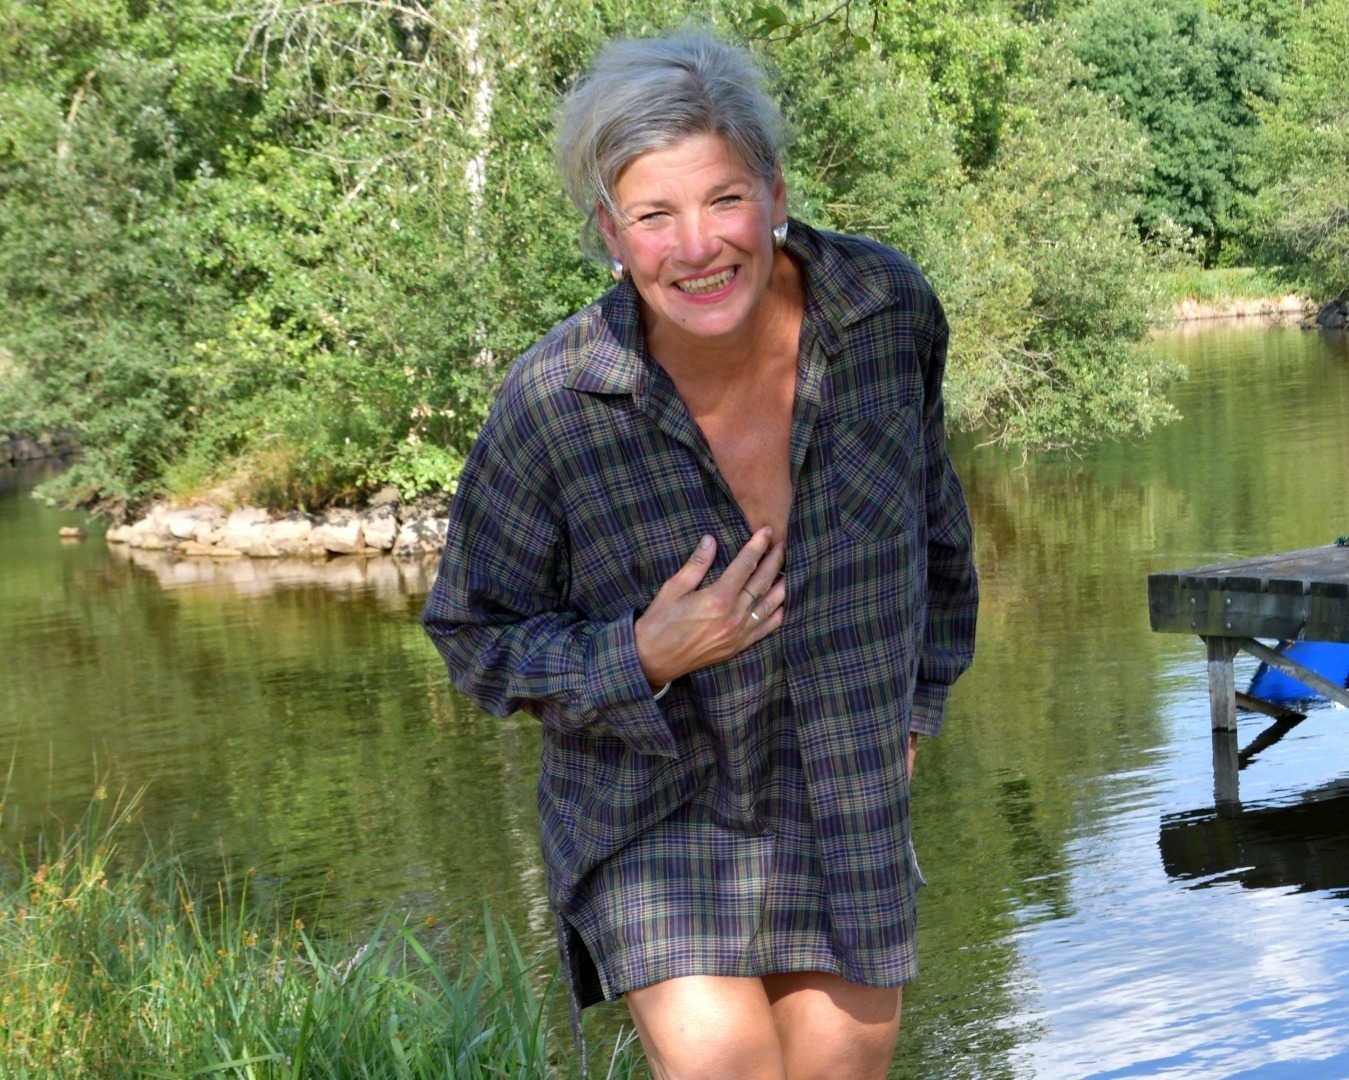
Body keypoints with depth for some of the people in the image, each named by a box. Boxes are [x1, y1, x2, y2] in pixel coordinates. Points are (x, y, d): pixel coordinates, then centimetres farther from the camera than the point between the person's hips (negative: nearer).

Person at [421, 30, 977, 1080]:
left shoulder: (888, 308, -14)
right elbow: (479, 635, -9)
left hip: (849, 788, 3)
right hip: (655, 807, -3)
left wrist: (913, 706, 12)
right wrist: (640, 661, -26)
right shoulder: (555, 403, -23)